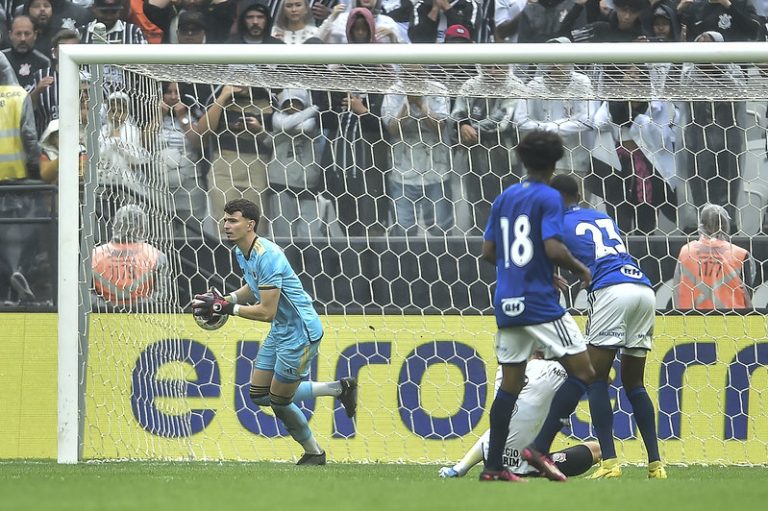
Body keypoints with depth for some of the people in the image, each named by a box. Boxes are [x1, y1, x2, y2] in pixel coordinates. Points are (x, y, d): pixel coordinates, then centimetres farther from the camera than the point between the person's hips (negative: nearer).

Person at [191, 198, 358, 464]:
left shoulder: (267, 256, -27)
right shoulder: (241, 253, 3)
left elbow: (266, 312, -27)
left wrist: (226, 308, -22)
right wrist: (226, 299, 4)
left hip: (300, 331, -10)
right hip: (280, 331, 10)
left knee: (279, 401, 0)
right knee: (259, 396, 11)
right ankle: (339, 388, 21)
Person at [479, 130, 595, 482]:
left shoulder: (504, 199, 12)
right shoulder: (548, 198, -7)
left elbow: (488, 252, 14)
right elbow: (553, 249, -18)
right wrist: (580, 269, -1)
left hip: (507, 305, 7)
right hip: (541, 303, -7)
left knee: (510, 383, 12)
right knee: (582, 372, -1)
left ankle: (493, 465, 9)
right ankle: (540, 448, -12)